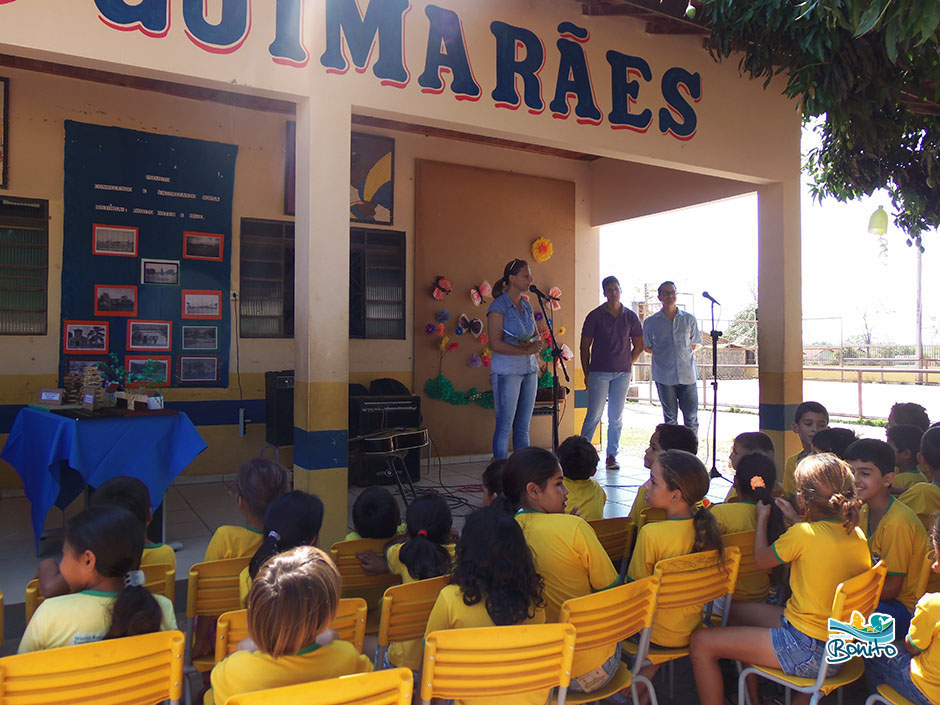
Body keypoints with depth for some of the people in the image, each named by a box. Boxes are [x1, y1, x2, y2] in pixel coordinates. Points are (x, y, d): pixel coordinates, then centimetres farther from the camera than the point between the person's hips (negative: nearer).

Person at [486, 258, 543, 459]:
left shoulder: (527, 305, 12)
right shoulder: (498, 306, -10)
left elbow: (537, 335, 17)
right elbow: (495, 344, -16)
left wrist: (534, 343, -6)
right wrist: (526, 350, -17)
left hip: (529, 369, 7)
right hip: (507, 371, -7)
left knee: (523, 426, 10)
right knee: (505, 426, -3)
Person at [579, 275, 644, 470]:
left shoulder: (630, 317, 7)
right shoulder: (595, 316, 1)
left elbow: (639, 346, 16)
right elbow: (585, 346, 3)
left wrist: (627, 364, 9)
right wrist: (586, 373, 2)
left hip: (622, 373, 2)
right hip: (599, 372, -2)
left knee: (616, 417, 5)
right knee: (594, 415, -4)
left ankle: (612, 455, 14)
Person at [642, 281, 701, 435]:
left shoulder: (689, 319, 6)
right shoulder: (651, 322, 3)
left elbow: (694, 344, 16)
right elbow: (647, 347, 12)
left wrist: (681, 355, 6)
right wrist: (663, 355, 4)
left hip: (687, 374, 1)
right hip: (664, 376, -1)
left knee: (691, 417, 2)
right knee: (670, 418, 7)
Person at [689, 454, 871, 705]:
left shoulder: (803, 534, -22)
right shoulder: (857, 535, -1)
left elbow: (761, 559, -3)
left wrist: (762, 519, 12)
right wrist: (796, 519, 28)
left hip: (809, 651, -9)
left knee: (701, 642, -6)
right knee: (742, 610, 28)